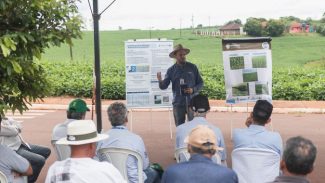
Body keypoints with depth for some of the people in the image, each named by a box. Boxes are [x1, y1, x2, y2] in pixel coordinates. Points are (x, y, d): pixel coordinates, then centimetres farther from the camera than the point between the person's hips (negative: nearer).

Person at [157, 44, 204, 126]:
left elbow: (200, 83, 7)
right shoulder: (171, 70, 3)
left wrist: (193, 90, -11)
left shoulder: (192, 67, 2)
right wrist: (160, 80, -19)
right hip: (178, 103, 1)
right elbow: (163, 86, 3)